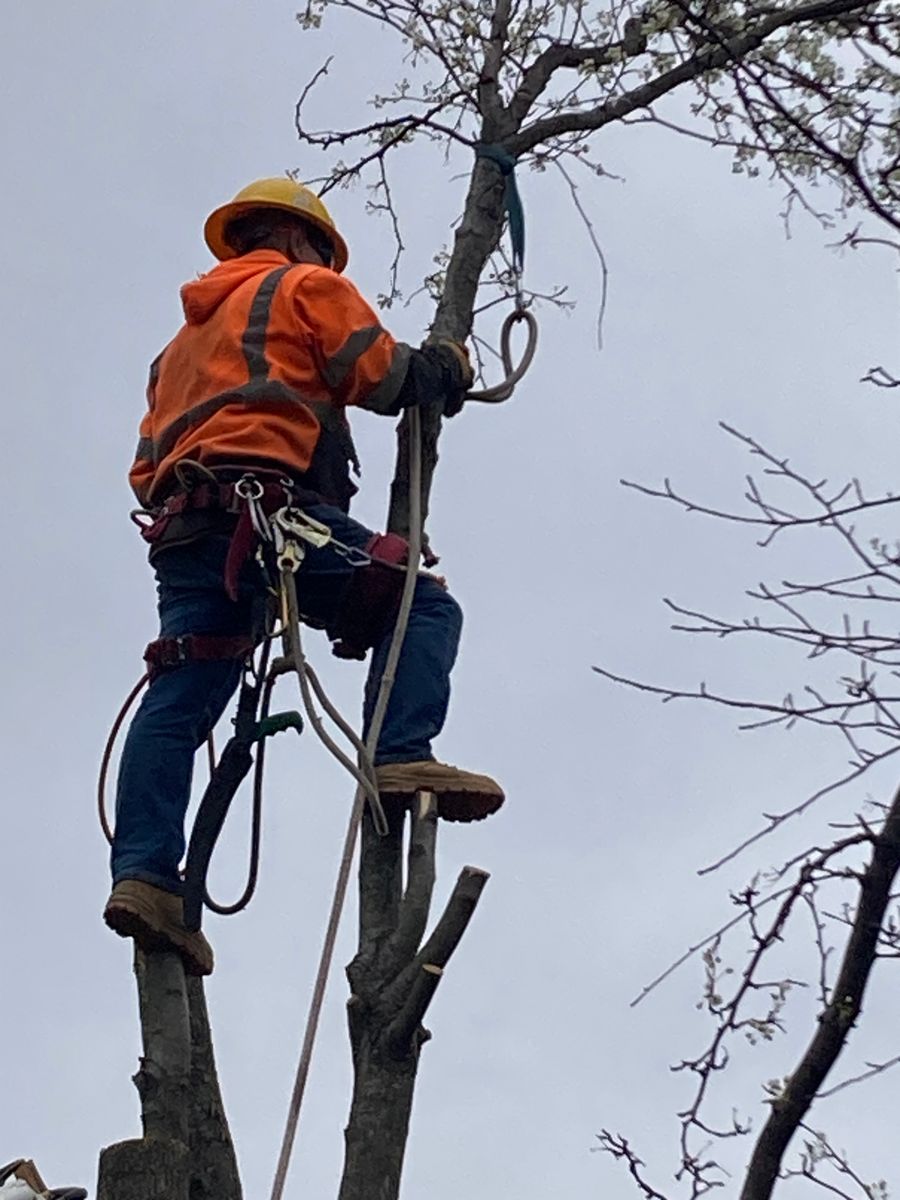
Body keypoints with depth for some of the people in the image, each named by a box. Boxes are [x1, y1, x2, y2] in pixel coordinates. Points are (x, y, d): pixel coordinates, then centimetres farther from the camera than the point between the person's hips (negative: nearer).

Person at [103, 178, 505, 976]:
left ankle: (145, 873, -16)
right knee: (422, 605, -1)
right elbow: (382, 375, 3)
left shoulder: (186, 337, 38)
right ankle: (401, 756, -22)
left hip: (182, 522, 7)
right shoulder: (306, 286, 16)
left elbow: (148, 467, 29)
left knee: (178, 705, -5)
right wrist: (448, 368, 19)